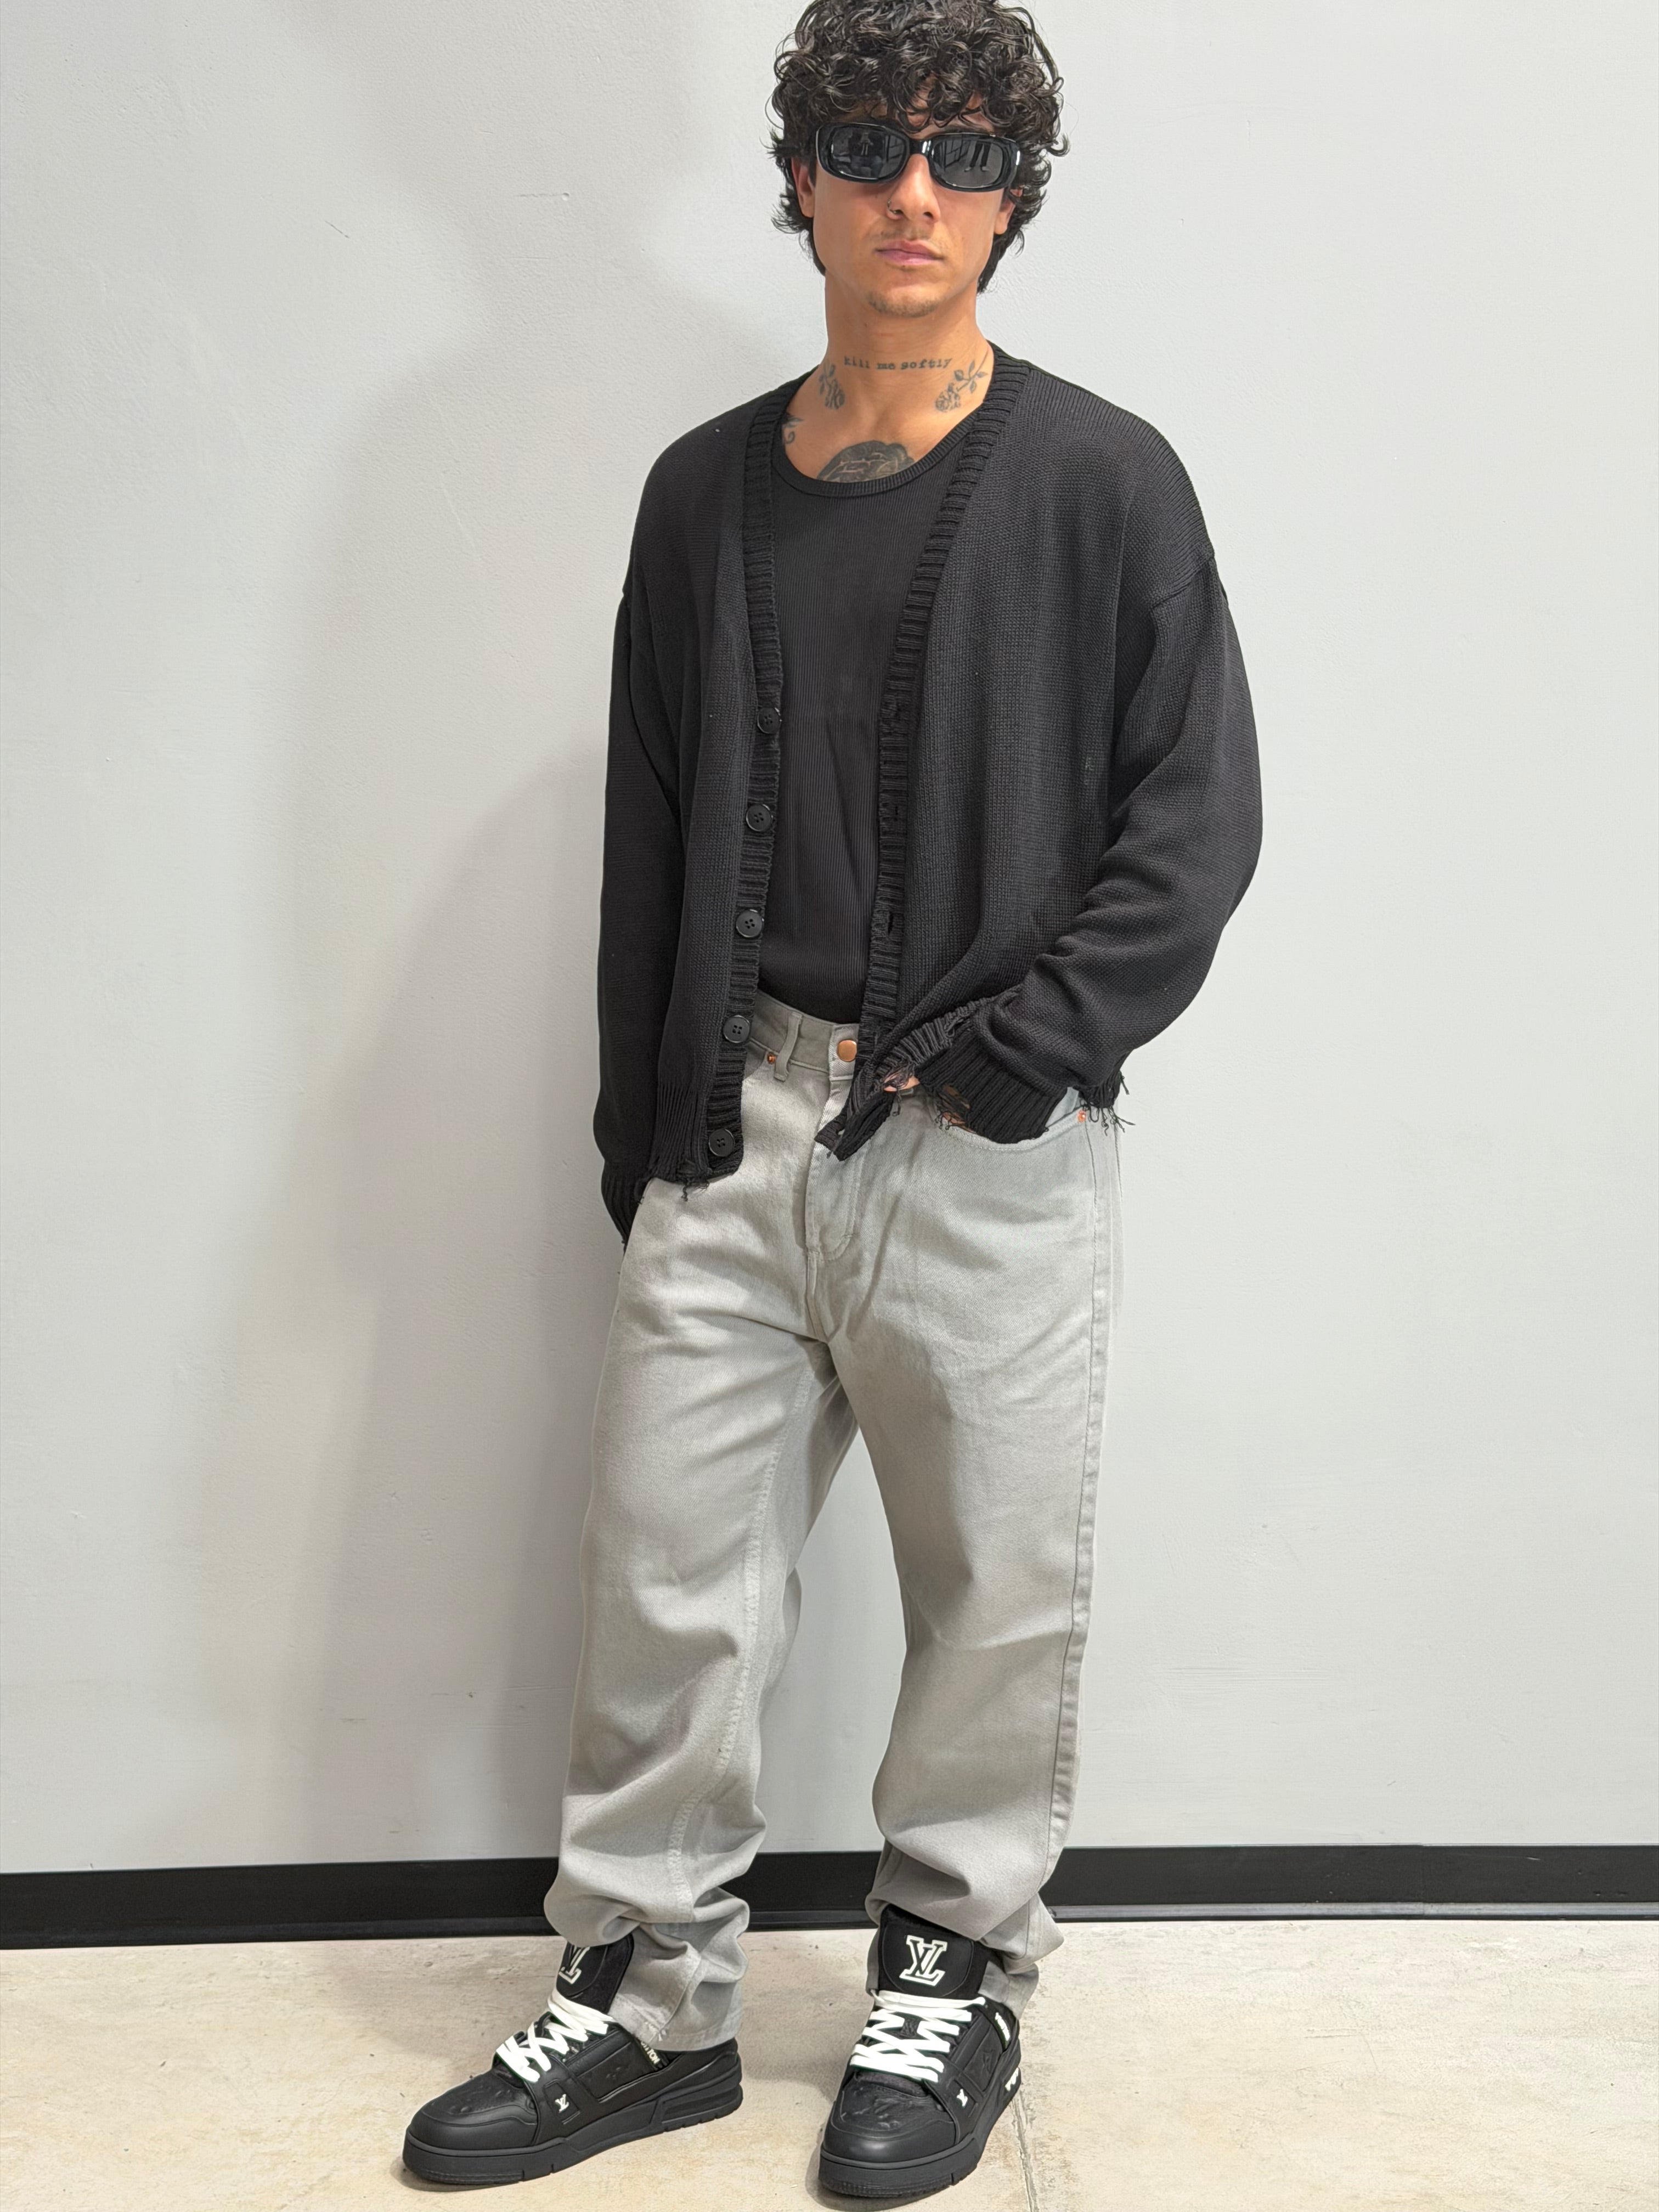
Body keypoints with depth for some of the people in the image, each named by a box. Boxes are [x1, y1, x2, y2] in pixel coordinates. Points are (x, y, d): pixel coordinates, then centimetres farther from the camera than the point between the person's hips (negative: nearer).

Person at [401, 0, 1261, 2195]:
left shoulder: (1102, 483, -1)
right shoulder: (706, 493, 10)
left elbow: (1196, 822, -4)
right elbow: (648, 838, 13)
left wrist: (999, 1053, -13)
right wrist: (641, 1134, 9)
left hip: (990, 1141, -3)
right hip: (736, 1122, 4)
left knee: (996, 1594, 7)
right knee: (666, 1579, 7)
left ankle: (958, 1975, 29)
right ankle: (652, 1993, 24)